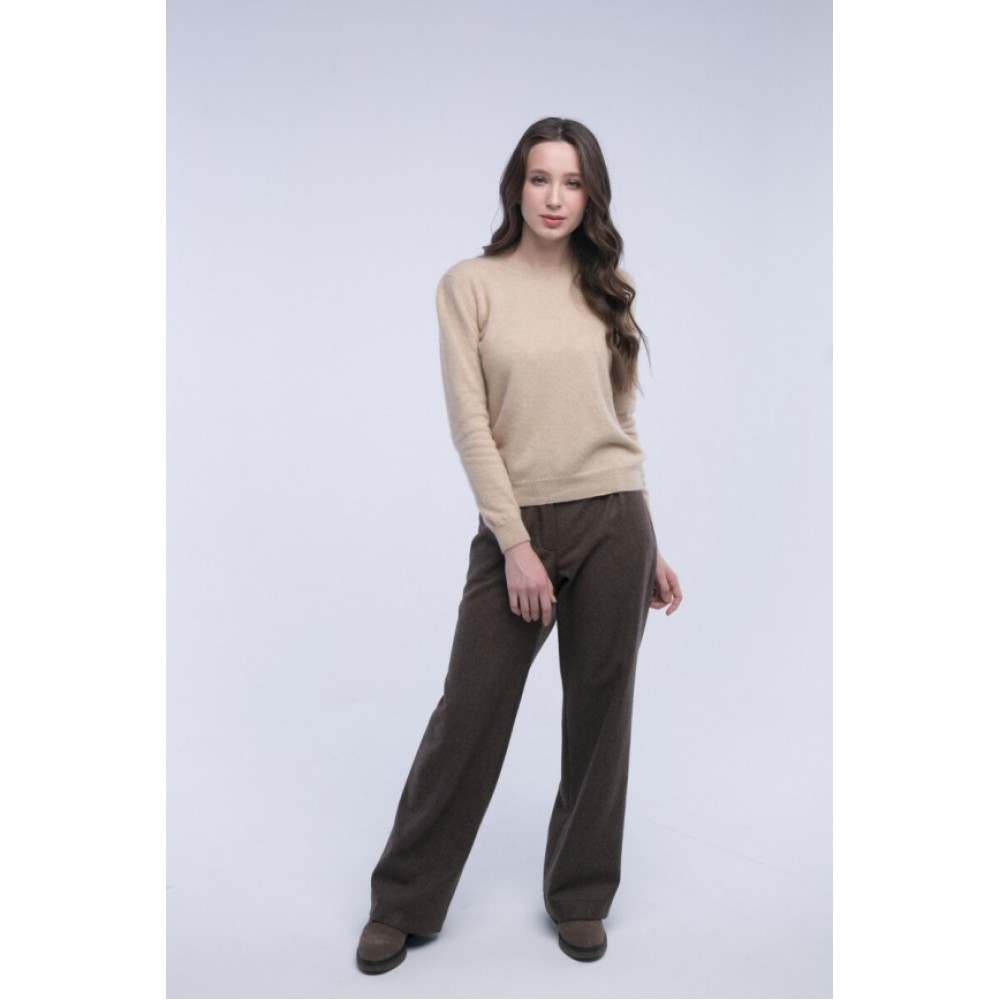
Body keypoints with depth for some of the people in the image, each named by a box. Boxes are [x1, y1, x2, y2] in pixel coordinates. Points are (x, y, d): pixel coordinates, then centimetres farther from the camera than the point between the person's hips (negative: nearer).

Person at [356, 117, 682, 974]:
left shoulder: (607, 290, 9)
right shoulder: (471, 285, 0)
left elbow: (623, 423, 12)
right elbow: (470, 425, -6)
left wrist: (650, 547, 11)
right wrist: (516, 544, -12)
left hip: (613, 521, 3)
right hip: (516, 525, -2)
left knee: (599, 717, 9)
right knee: (470, 715, 1)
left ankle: (581, 897, 28)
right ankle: (402, 904, 20)